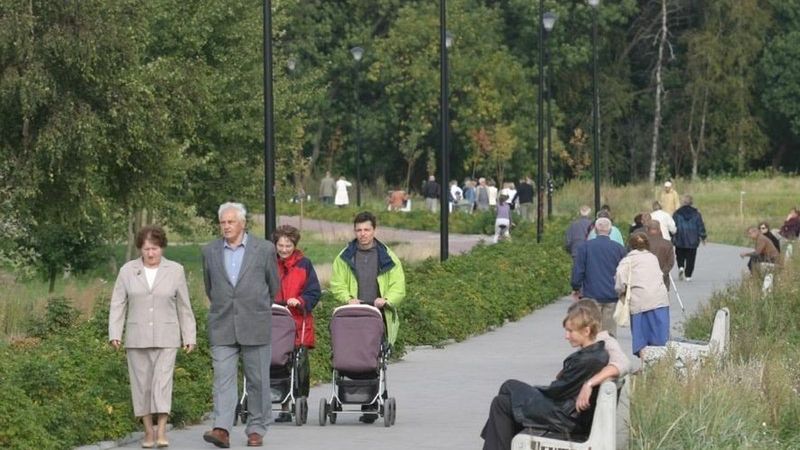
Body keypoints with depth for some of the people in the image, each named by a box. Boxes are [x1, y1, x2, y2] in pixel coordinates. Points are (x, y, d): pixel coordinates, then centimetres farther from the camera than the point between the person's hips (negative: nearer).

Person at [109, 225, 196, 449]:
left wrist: (189, 337, 5)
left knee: (162, 382, -11)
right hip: (137, 338, 2)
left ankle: (162, 431, -14)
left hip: (165, 338, -2)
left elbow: (184, 307, 6)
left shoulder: (175, 271, 2)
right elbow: (118, 304, 3)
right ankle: (148, 431, 11)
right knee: (141, 384, 3)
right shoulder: (127, 271, 4)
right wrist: (114, 334, -6)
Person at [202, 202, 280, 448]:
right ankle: (222, 429, -18)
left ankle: (256, 430, 14)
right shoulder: (210, 251, 7)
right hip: (222, 327, 1)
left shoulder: (264, 249, 0)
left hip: (255, 326, -1)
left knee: (258, 380, 5)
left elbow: (274, 287, 11)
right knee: (223, 377, -10)